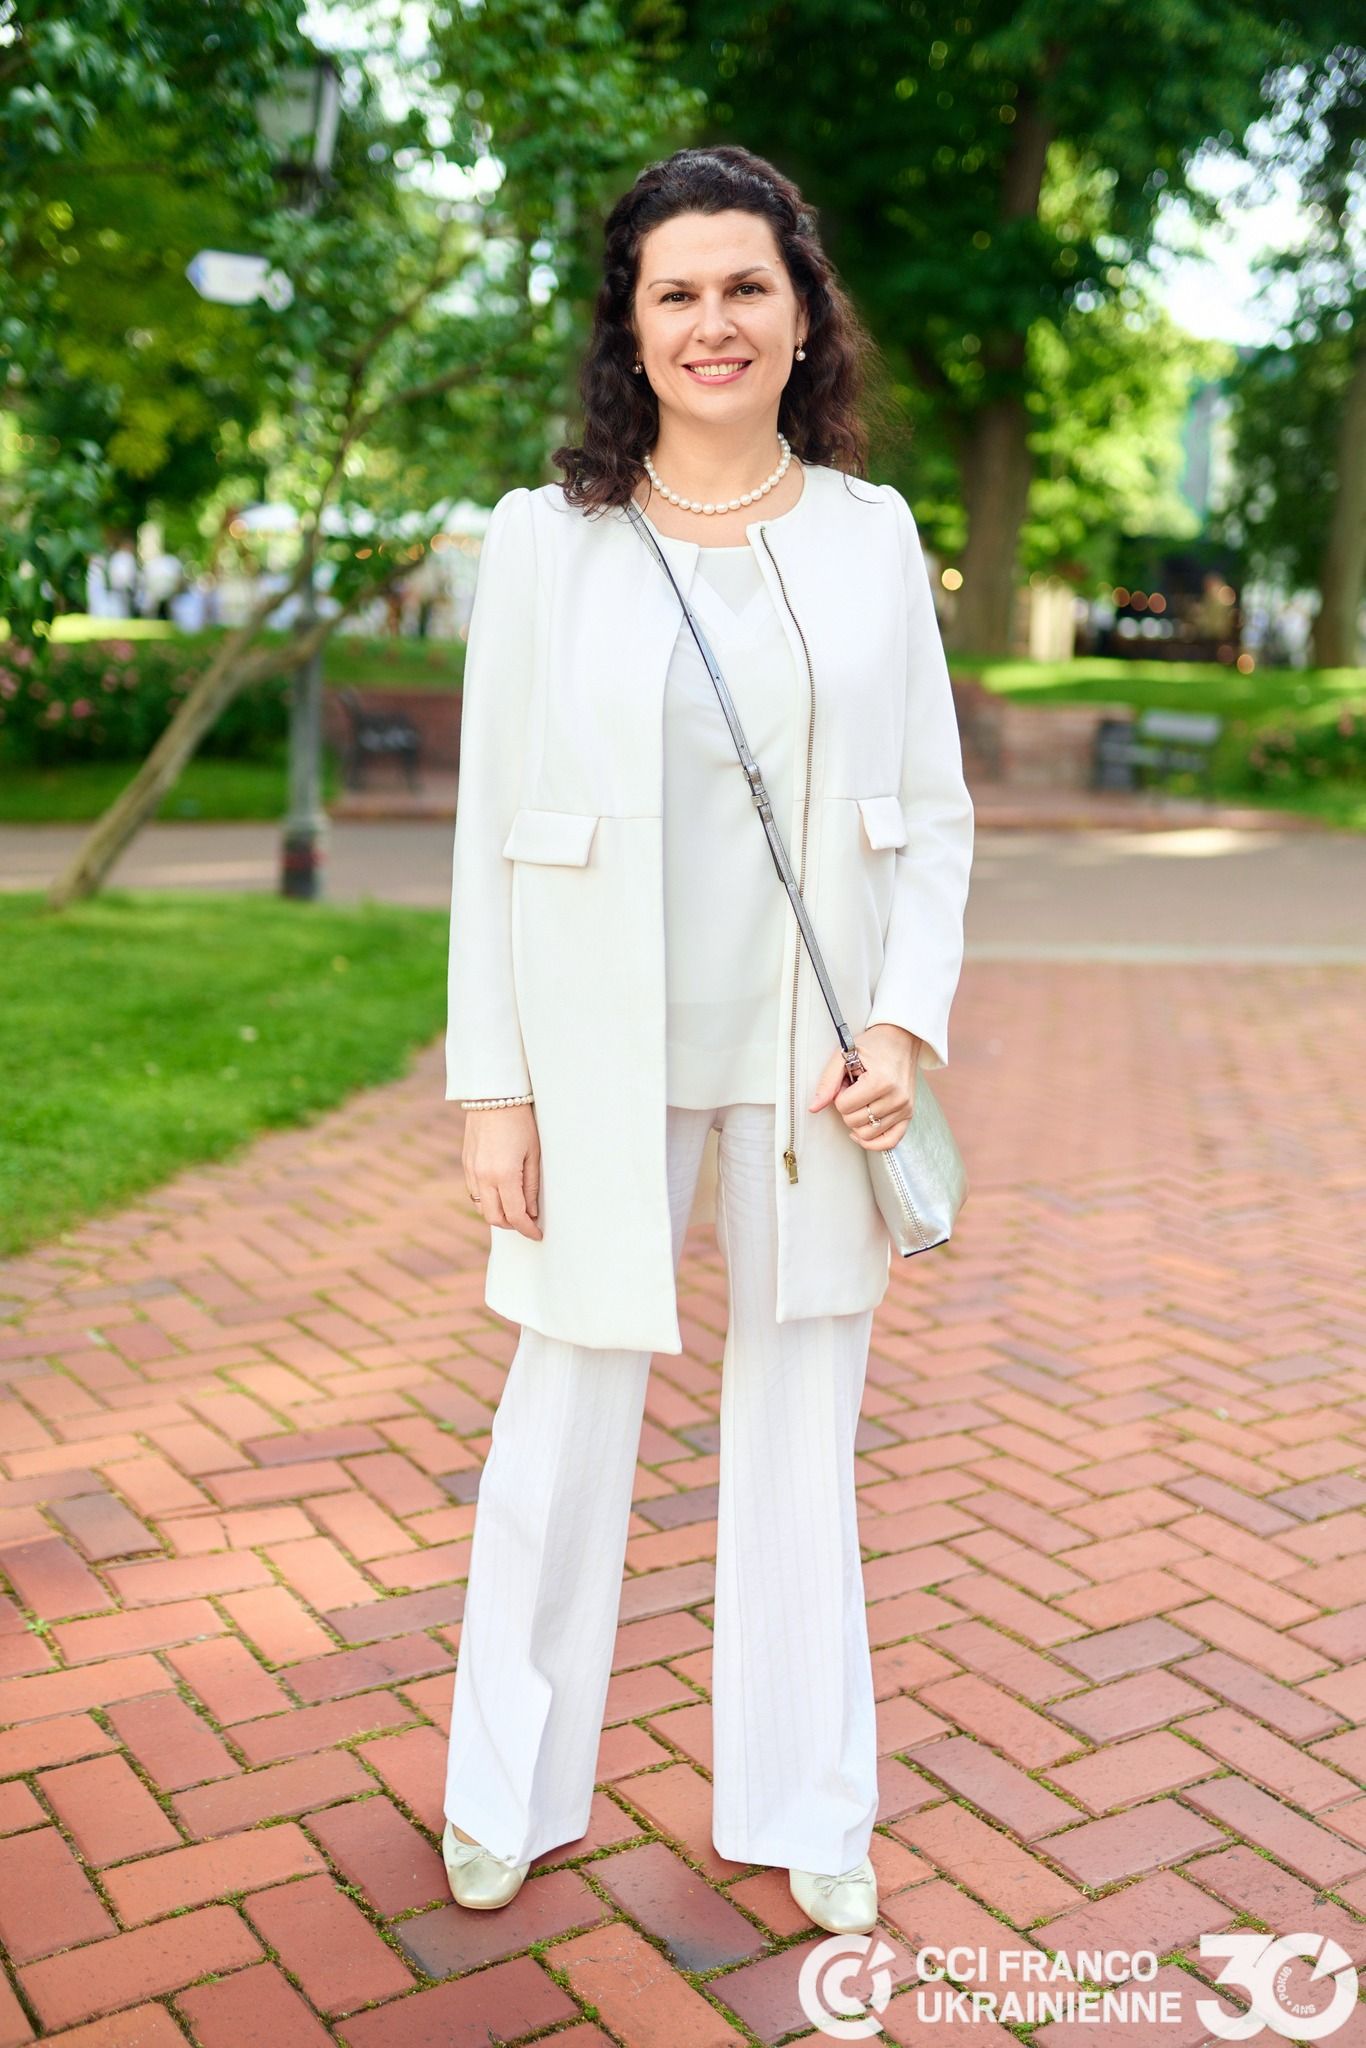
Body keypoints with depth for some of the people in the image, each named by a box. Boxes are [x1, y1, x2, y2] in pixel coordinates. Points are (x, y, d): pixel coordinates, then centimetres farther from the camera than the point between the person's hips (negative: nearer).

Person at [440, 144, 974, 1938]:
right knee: (566, 1420, 9)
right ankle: (509, 1788, 33)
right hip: (604, 1064, -1)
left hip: (815, 1066, 2)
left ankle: (803, 1807, 32)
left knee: (802, 1422, 12)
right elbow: (492, 831, 0)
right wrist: (492, 1089, -3)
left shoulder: (871, 534, 4)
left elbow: (936, 815, 7)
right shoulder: (546, 538, 1)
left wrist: (907, 1021, -7)